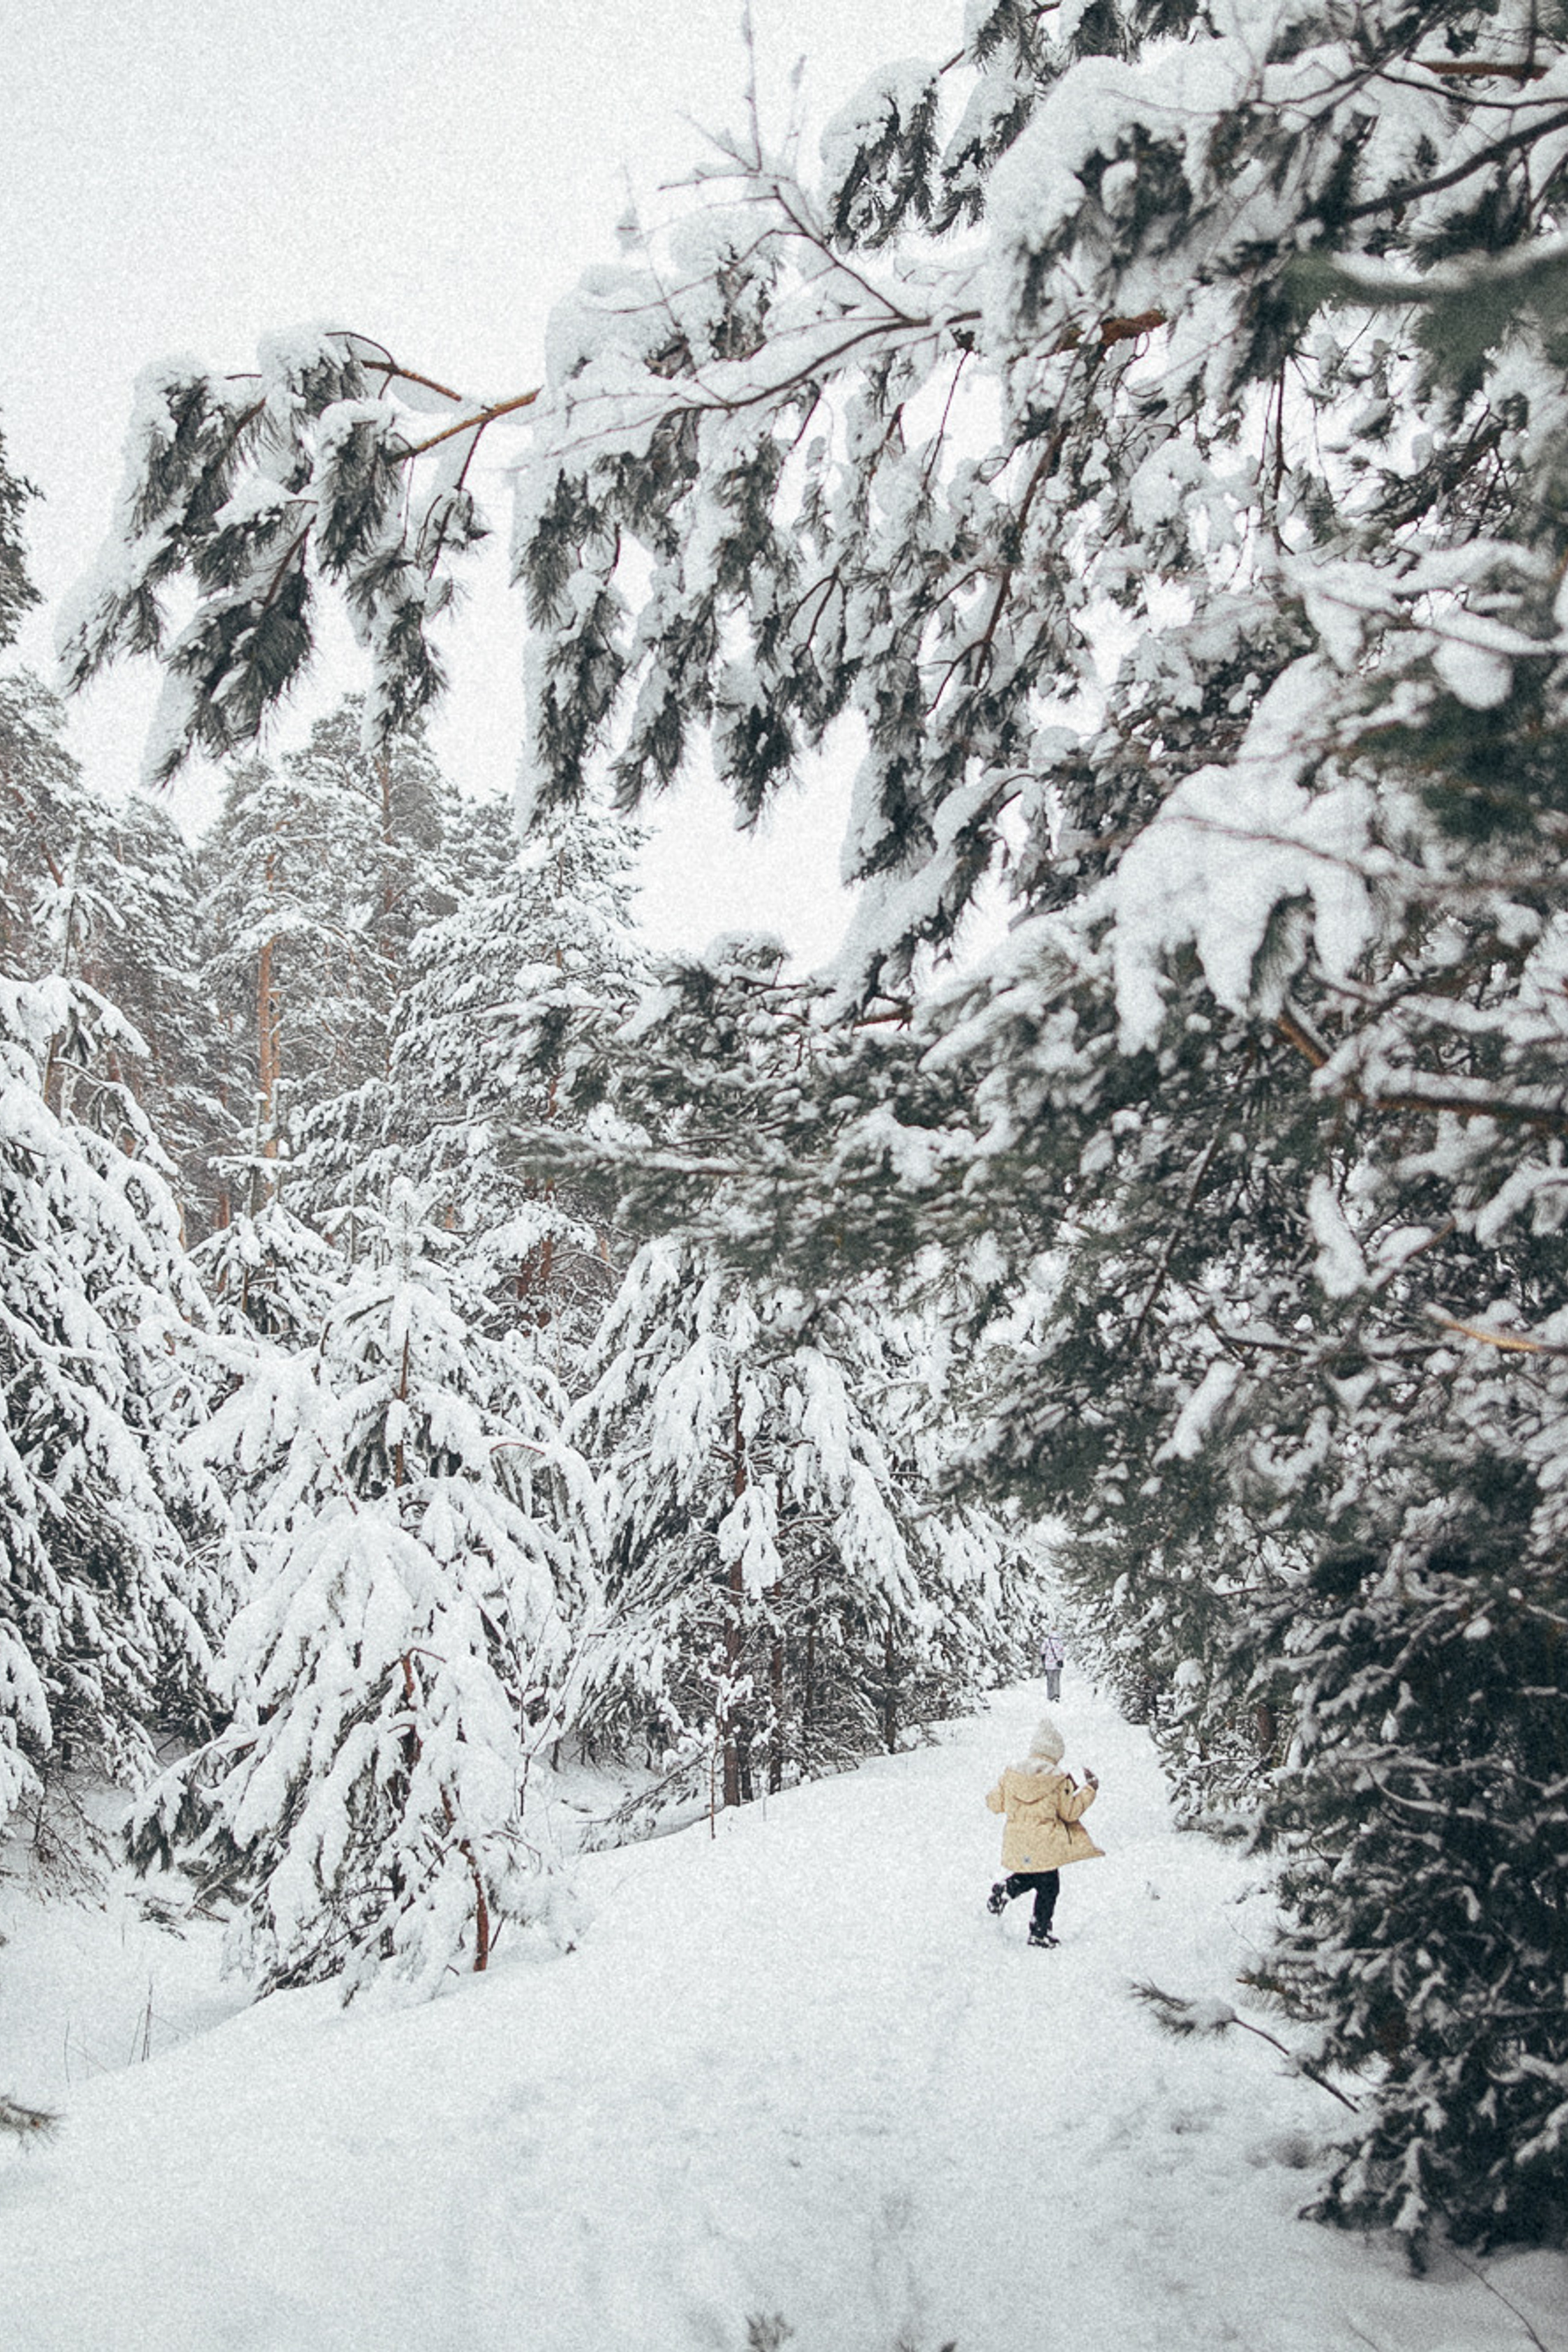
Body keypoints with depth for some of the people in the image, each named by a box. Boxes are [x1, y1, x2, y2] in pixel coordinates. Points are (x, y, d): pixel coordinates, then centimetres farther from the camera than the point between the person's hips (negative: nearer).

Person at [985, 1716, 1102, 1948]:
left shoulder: (1010, 1775, -2)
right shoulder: (1058, 1782, -12)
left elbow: (996, 1804, 6)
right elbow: (1070, 1811, -3)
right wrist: (1089, 1790, 8)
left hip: (1017, 1846, 4)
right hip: (1046, 1847, -4)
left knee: (1028, 1878, 27)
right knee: (1048, 1888, 11)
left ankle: (1005, 1889, 0)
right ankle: (1040, 1933, 12)